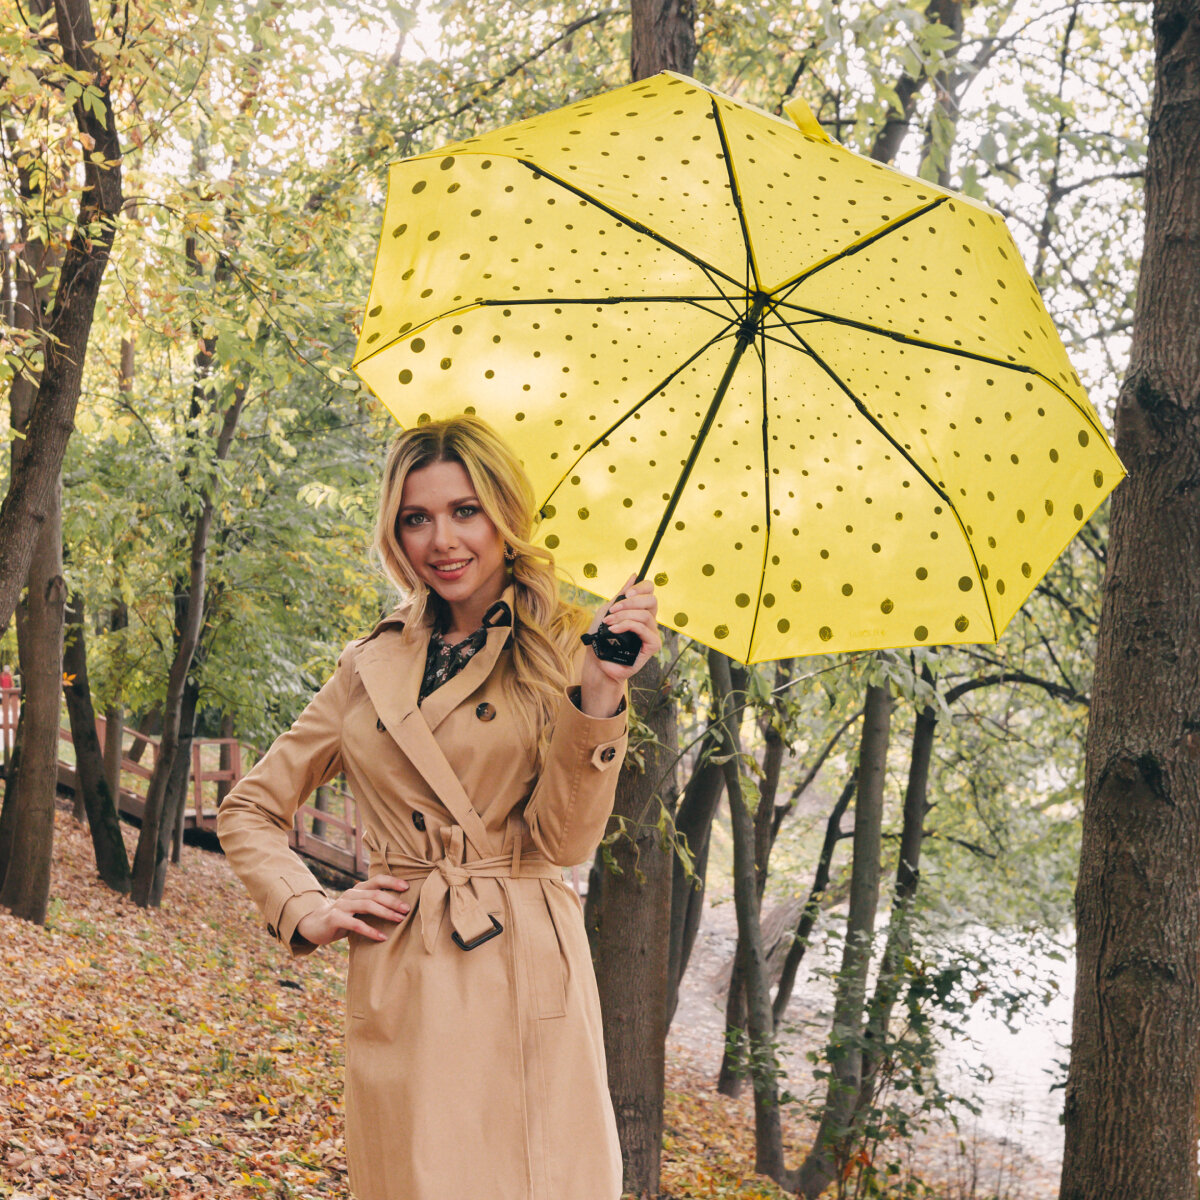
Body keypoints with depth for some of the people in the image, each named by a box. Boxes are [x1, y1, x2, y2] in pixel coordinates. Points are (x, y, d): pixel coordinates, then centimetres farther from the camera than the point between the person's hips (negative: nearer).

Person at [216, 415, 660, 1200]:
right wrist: (309, 912, 4)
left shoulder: (558, 655, 4)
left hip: (524, 977, -2)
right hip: (399, 982, 2)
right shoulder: (373, 667, 11)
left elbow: (563, 839, -7)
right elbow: (249, 810, 19)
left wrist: (599, 695, -19)